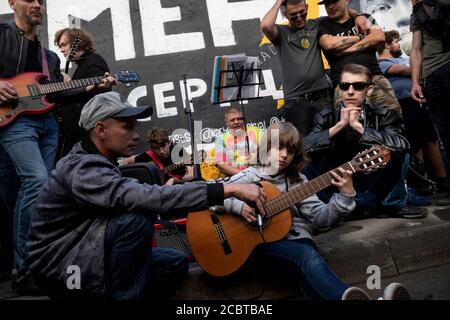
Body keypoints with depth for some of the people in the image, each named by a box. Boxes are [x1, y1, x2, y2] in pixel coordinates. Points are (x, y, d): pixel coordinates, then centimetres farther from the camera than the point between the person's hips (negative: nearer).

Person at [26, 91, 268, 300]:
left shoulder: (98, 162, 8)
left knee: (177, 263, 4)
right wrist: (228, 190, -42)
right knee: (136, 219, -31)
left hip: (85, 251, 9)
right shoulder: (83, 169, -26)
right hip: (61, 266, -9)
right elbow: (143, 197, -40)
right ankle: (126, 295, -14)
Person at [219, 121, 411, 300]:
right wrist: (237, 206, -14)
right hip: (262, 239, -4)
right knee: (309, 256, -35)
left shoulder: (297, 182, 13)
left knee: (309, 258, -35)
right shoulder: (248, 177, 7)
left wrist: (345, 195, -10)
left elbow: (320, 218, 4)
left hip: (295, 238, 4)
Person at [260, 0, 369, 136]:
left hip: (322, 97, 3)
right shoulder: (281, 32, 7)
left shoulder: (316, 24, 15)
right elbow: (265, 26, -15)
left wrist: (357, 15, 4)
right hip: (295, 101, -2)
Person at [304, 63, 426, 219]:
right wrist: (339, 125, -23)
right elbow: (303, 147, -20)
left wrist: (358, 125, -26)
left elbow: (401, 144, -26)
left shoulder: (383, 115, -4)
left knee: (398, 153, -23)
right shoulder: (326, 118, -2)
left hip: (373, 190, 0)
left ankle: (392, 205, -3)